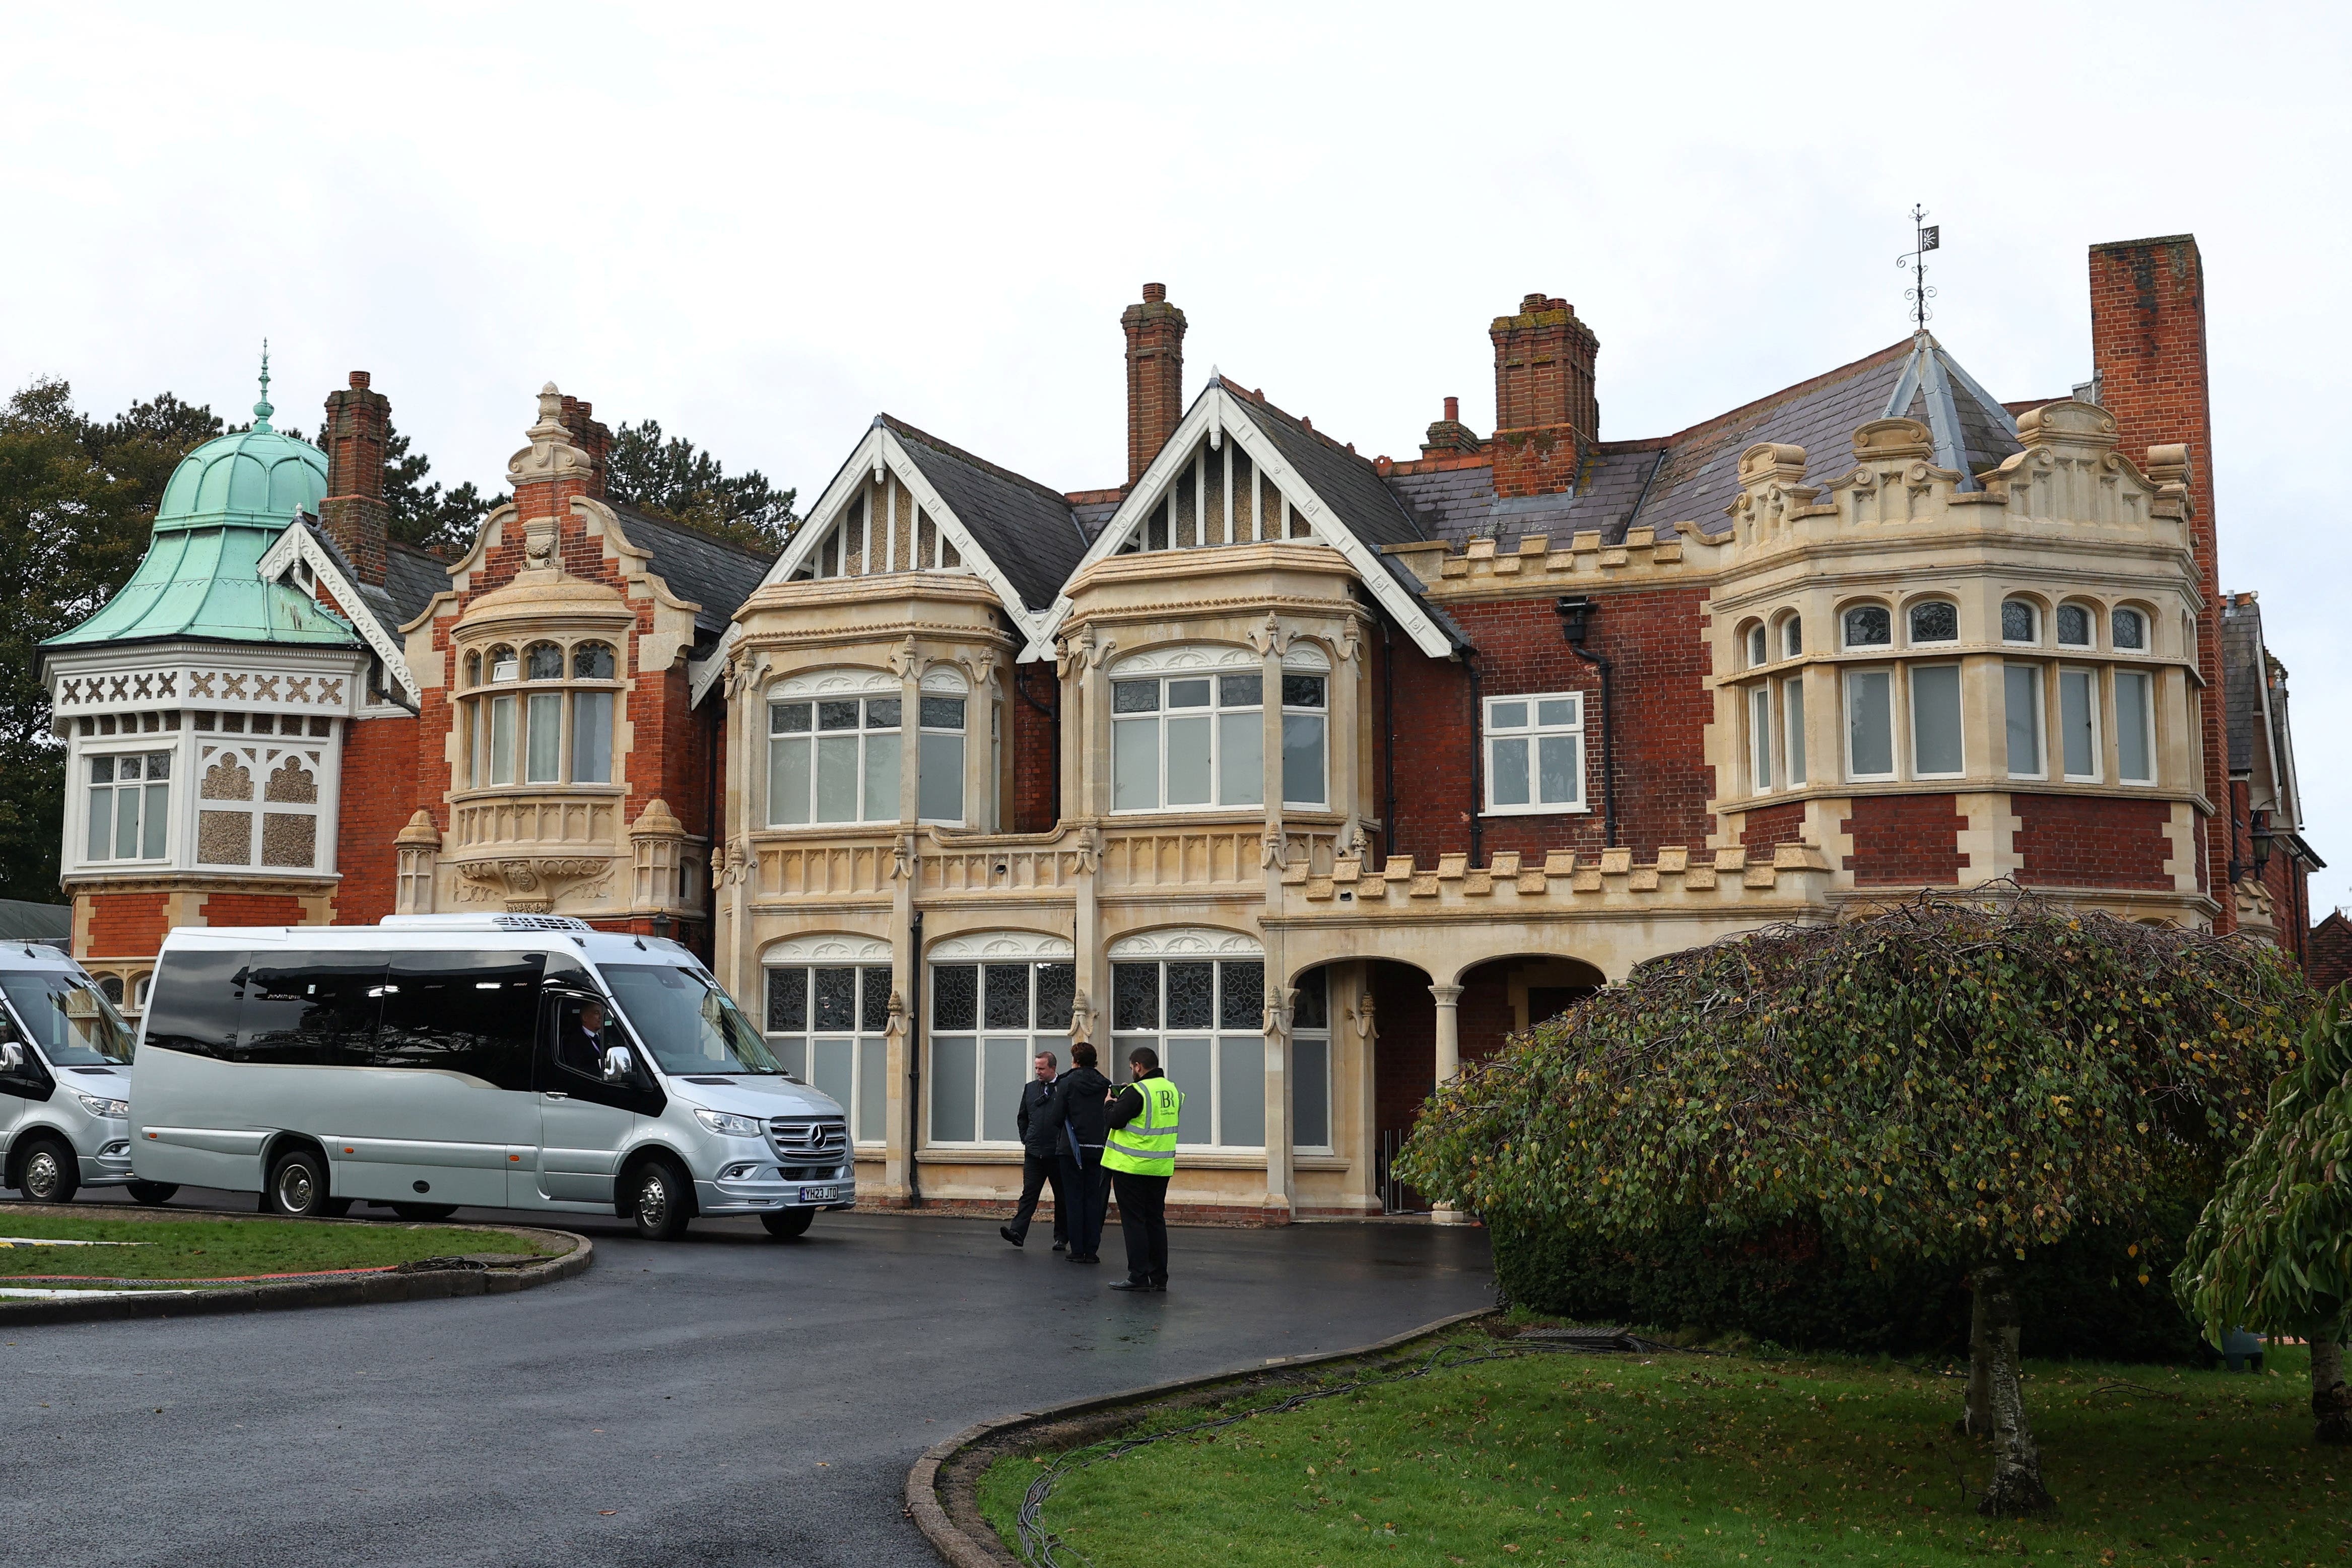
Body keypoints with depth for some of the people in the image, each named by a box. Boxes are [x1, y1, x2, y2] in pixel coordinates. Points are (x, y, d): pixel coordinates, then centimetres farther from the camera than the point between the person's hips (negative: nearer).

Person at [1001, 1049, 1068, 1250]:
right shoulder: (1030, 1088, 11)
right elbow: (1022, 1117, 22)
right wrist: (1026, 1139, 14)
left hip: (1058, 1154, -3)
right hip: (1034, 1152, 3)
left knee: (1062, 1197, 6)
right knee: (1029, 1193, -5)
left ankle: (1061, 1237, 14)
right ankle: (1017, 1232, -14)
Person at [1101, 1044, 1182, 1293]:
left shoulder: (1136, 1092, -17)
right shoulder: (1173, 1090, 7)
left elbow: (1114, 1121, -17)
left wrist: (1112, 1104, 5)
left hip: (1131, 1167, -7)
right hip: (1161, 1167, 7)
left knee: (1134, 1220, 0)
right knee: (1156, 1220, 13)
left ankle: (1139, 1277, -1)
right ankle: (1159, 1277, 15)